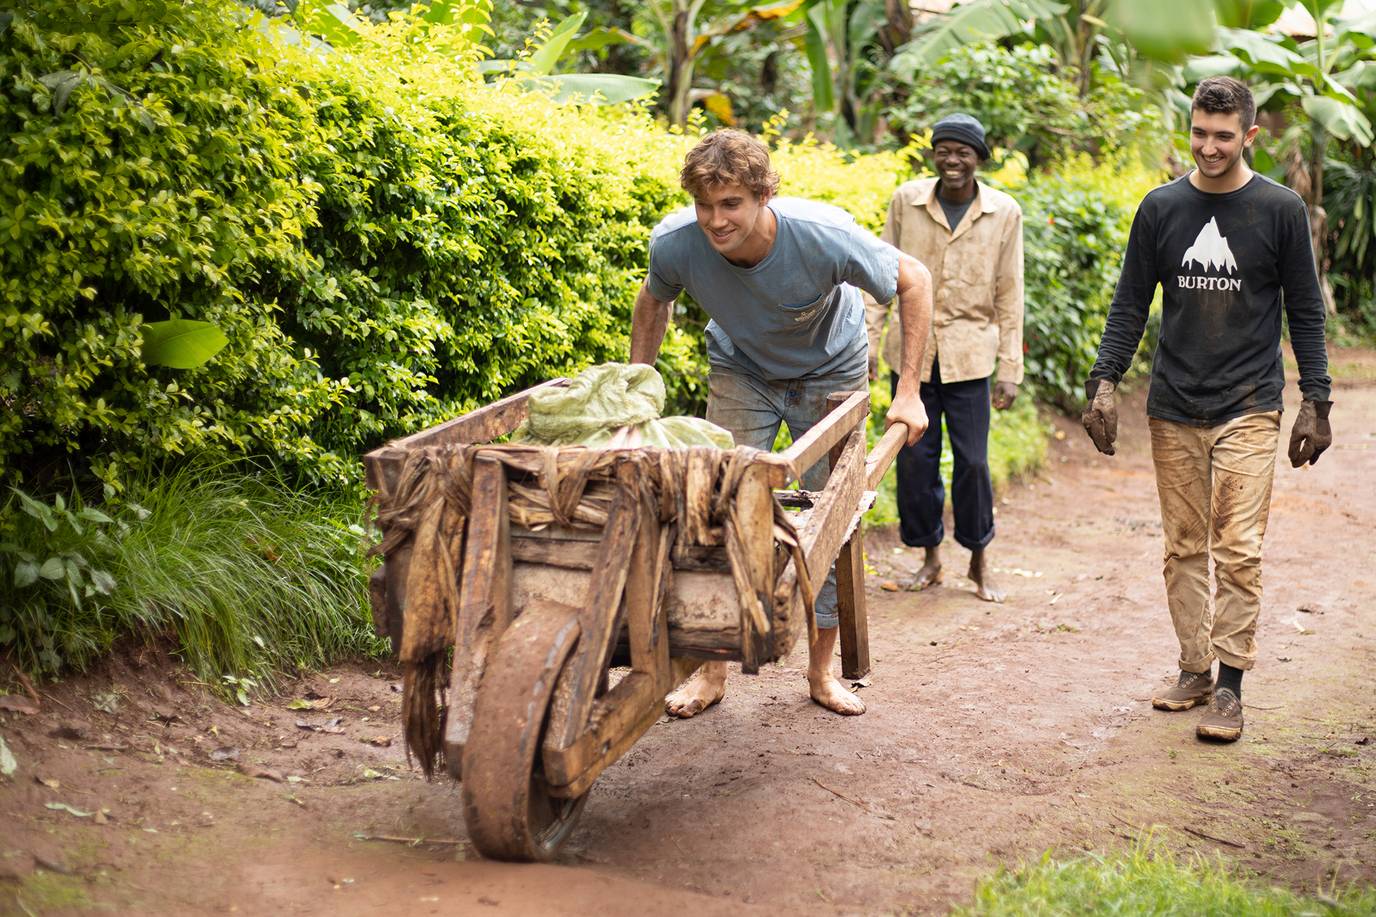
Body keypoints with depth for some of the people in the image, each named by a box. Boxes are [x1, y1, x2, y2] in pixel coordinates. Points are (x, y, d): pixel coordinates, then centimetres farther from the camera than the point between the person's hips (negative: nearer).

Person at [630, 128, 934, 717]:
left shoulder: (824, 236, -37)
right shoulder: (675, 243, -29)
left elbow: (914, 281, -20)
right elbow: (654, 301, -3)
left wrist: (909, 391, -22)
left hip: (830, 373, -1)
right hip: (740, 373, 2)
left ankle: (821, 671, 16)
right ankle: (712, 672, 8)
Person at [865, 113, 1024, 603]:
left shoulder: (1005, 213, -1)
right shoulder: (906, 201, -1)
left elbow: (1009, 296, 2)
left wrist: (1010, 370, -1)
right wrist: (868, 343, 1)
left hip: (969, 355, -1)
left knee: (973, 461, 1)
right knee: (914, 458, 6)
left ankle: (979, 561, 20)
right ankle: (930, 556, 23)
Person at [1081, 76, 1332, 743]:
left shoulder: (1280, 210, 0)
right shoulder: (1161, 208, 5)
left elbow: (1305, 311, 4)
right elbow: (1130, 305, 9)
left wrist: (1315, 403, 0)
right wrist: (1105, 382, -2)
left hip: (1247, 410, -3)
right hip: (1174, 409, 3)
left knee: (1237, 550, -7)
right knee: (1184, 548, 8)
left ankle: (1229, 686, -1)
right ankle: (1194, 668, 19)